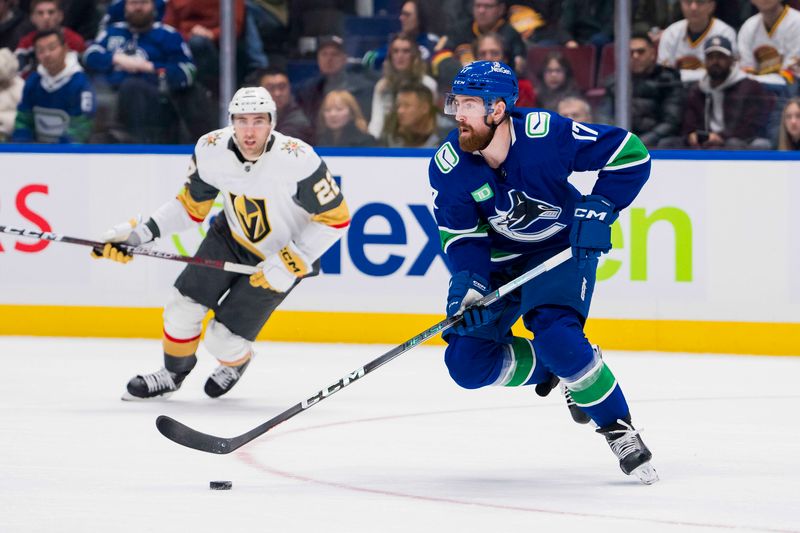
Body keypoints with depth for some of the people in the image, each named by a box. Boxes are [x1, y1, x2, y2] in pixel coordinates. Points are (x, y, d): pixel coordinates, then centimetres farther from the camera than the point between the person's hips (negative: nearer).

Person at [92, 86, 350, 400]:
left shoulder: (298, 160, -33)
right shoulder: (212, 150, -19)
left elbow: (336, 217, -23)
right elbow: (191, 206, -2)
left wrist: (291, 263, -27)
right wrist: (140, 234, -13)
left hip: (282, 256, -4)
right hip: (231, 236, 4)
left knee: (222, 339, -8)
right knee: (184, 303, -4)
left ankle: (237, 362, 31)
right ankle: (172, 374, 26)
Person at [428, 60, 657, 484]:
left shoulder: (547, 135, -28)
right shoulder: (448, 167, -19)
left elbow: (630, 153, -18)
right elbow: (461, 238, -11)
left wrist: (599, 210, -25)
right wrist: (468, 287, -29)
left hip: (564, 248, -4)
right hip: (498, 258, 4)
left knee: (556, 337, -28)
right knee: (467, 362, -9)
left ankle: (620, 430, -11)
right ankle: (553, 370, 17)